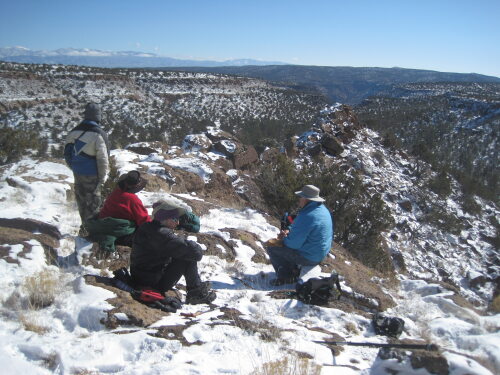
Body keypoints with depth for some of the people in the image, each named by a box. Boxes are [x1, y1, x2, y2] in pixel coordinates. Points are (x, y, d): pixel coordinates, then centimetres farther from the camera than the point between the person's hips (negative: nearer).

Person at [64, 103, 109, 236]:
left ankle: (85, 226, 32)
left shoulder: (74, 131, 3)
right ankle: (88, 228, 10)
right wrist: (103, 177, -8)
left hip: (77, 173, 6)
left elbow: (67, 152, 11)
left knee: (81, 199, 18)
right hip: (92, 175, -6)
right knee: (93, 201, 6)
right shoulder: (99, 134, -17)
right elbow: (103, 158, -17)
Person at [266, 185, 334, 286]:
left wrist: (284, 238, -4)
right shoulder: (323, 209, 1)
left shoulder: (306, 217, -30)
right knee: (287, 242, 27)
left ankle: (285, 277, 10)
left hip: (308, 257, -9)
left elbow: (294, 243, -25)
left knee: (271, 247, 1)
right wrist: (289, 231, 0)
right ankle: (294, 270, 20)